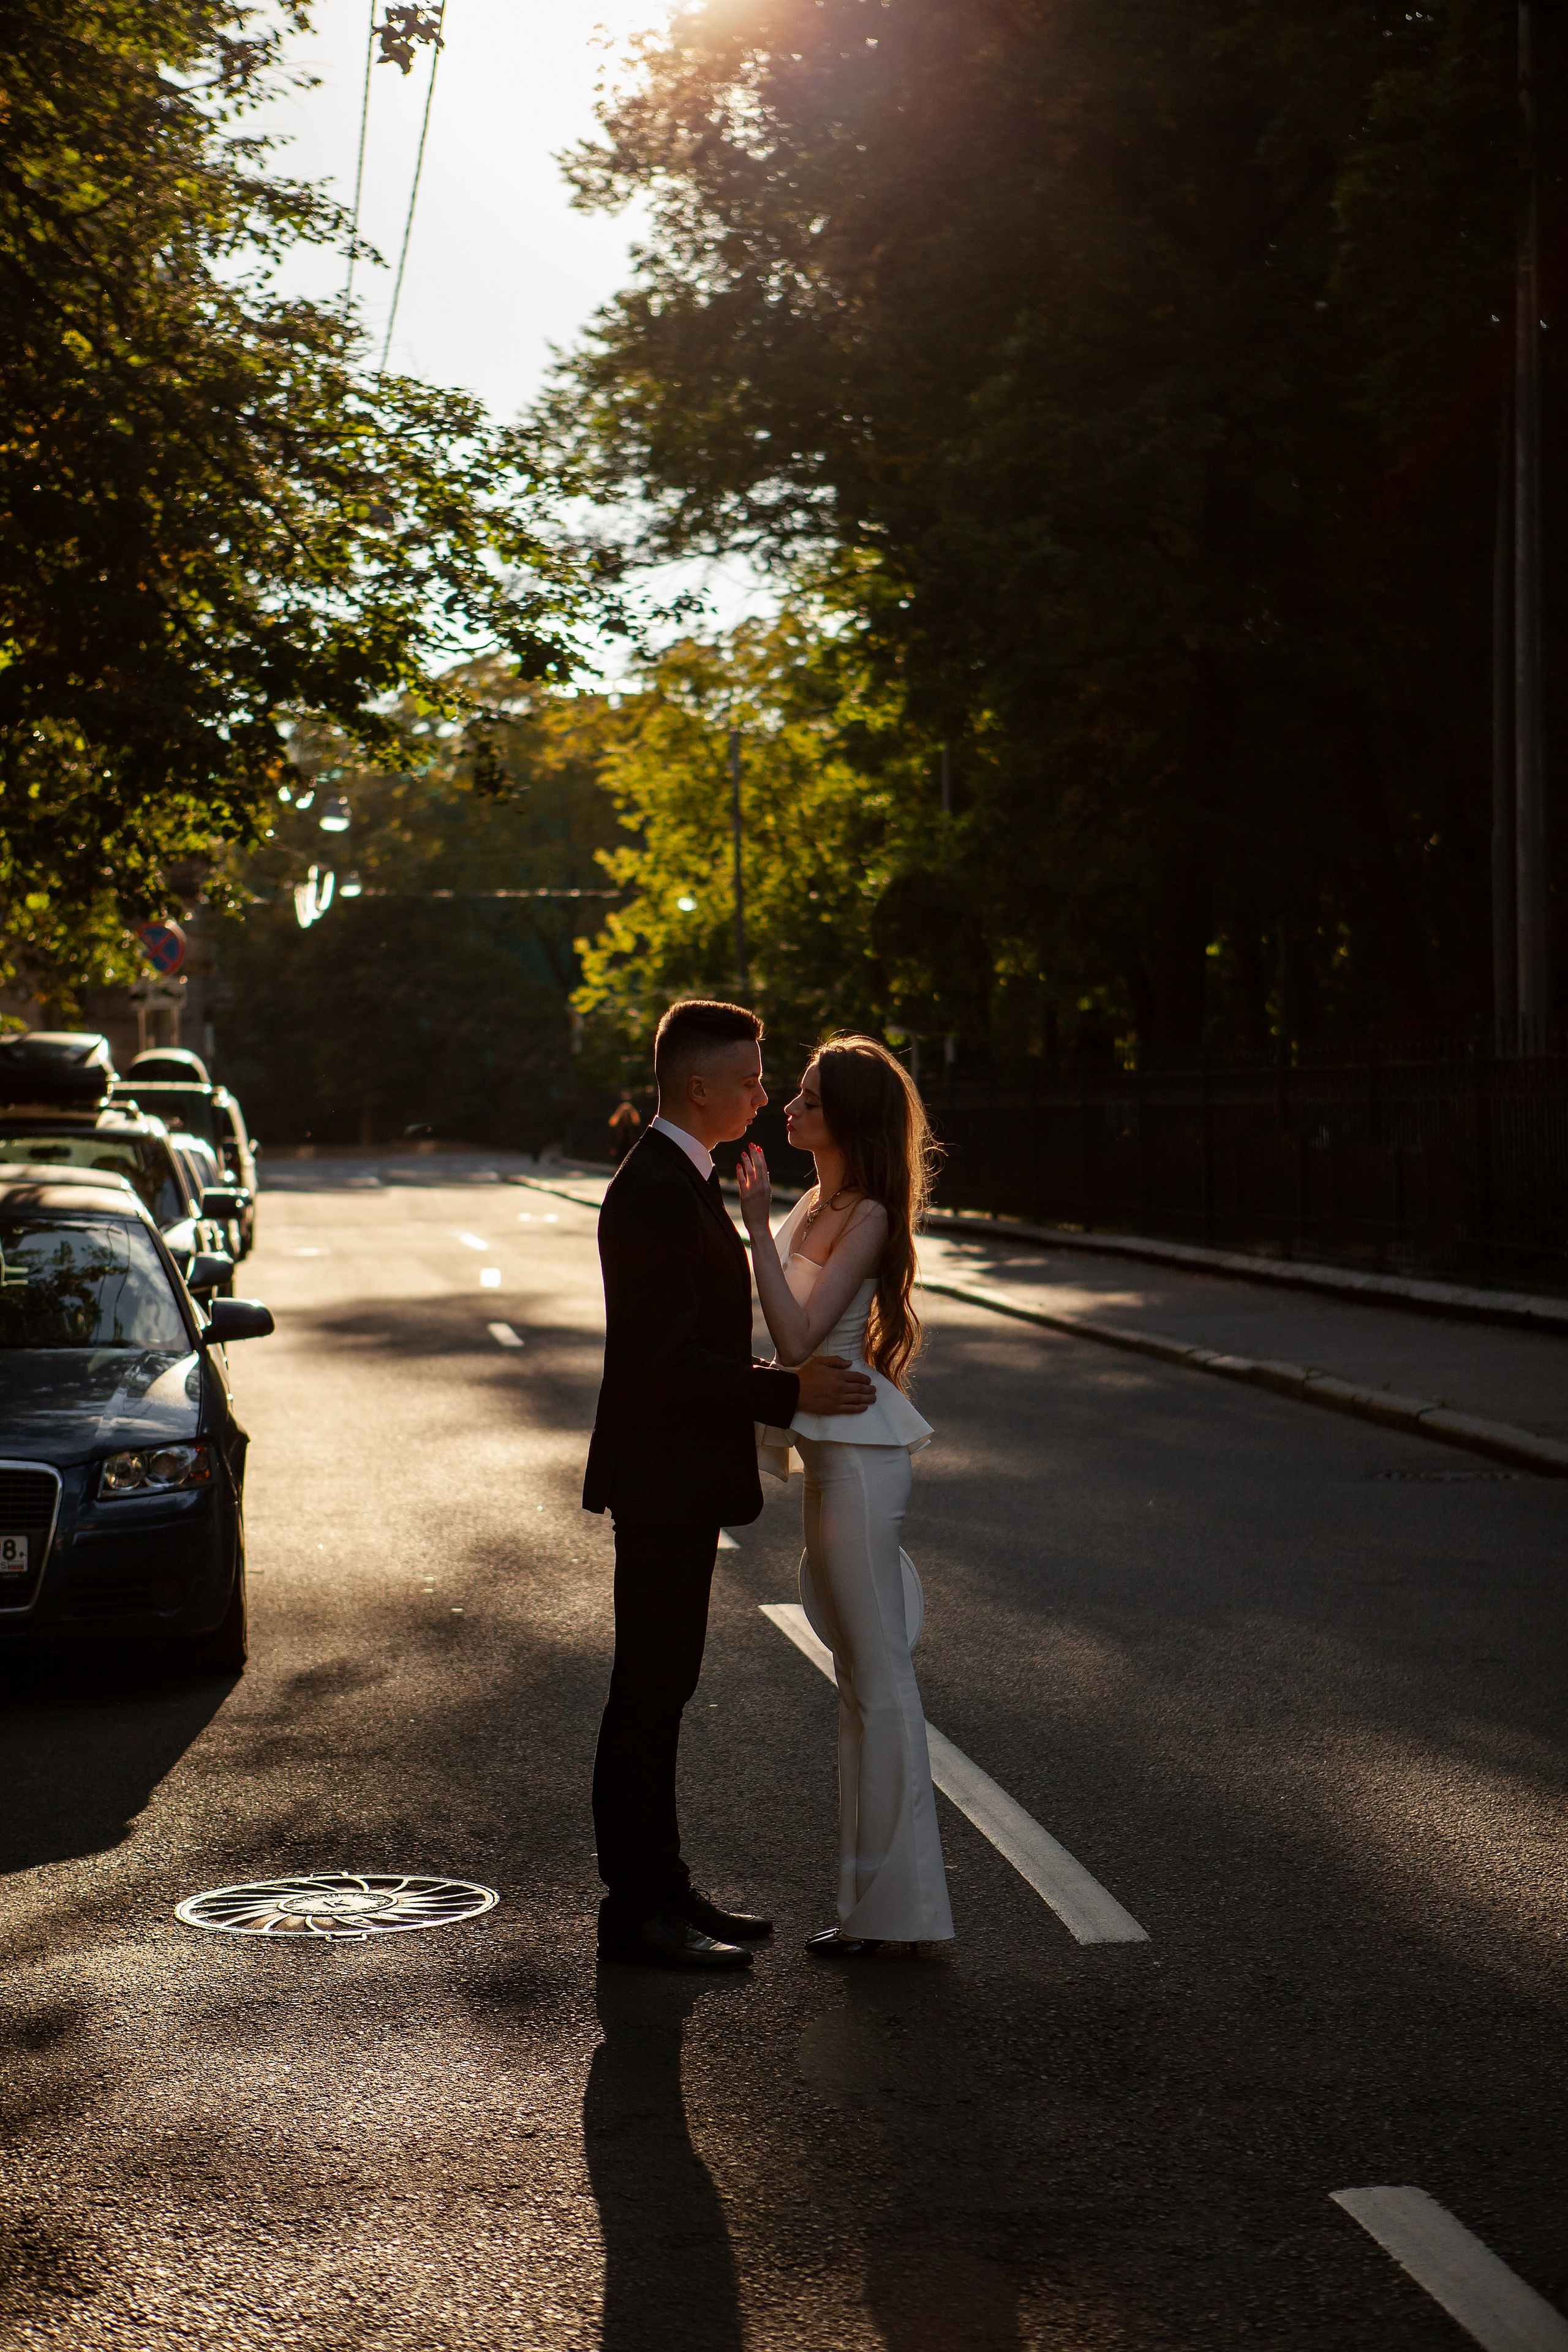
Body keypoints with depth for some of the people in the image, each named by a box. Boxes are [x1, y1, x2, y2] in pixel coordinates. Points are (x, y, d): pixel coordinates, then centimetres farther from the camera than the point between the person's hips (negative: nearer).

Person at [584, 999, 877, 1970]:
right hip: (662, 1479, -10)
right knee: (648, 1690, -4)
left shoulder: (682, 1182, 14)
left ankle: (661, 1888, 23)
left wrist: (792, 1380, 12)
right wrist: (791, 1392, -19)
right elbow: (666, 1360, -24)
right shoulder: (657, 1191, -19)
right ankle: (637, 1908, 3)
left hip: (680, 1474, 10)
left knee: (662, 1686, 15)